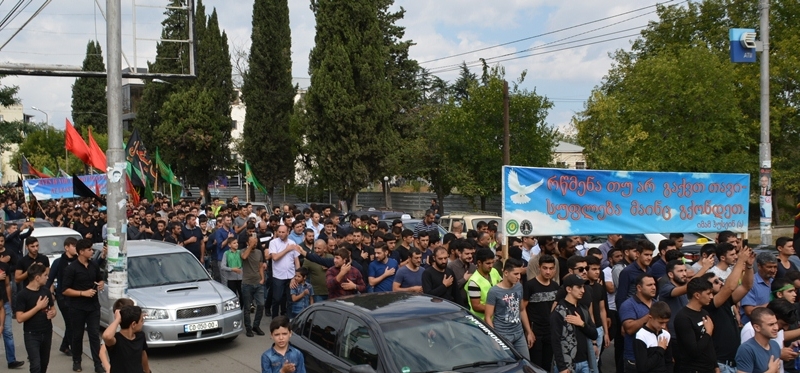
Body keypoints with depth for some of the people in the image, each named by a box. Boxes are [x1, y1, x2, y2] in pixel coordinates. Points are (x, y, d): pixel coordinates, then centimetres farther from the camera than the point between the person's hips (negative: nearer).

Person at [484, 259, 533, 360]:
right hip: (503, 335, -6)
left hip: (519, 333, 6)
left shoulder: (519, 287, 5)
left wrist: (529, 332, 16)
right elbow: (488, 317, -11)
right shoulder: (494, 291, -13)